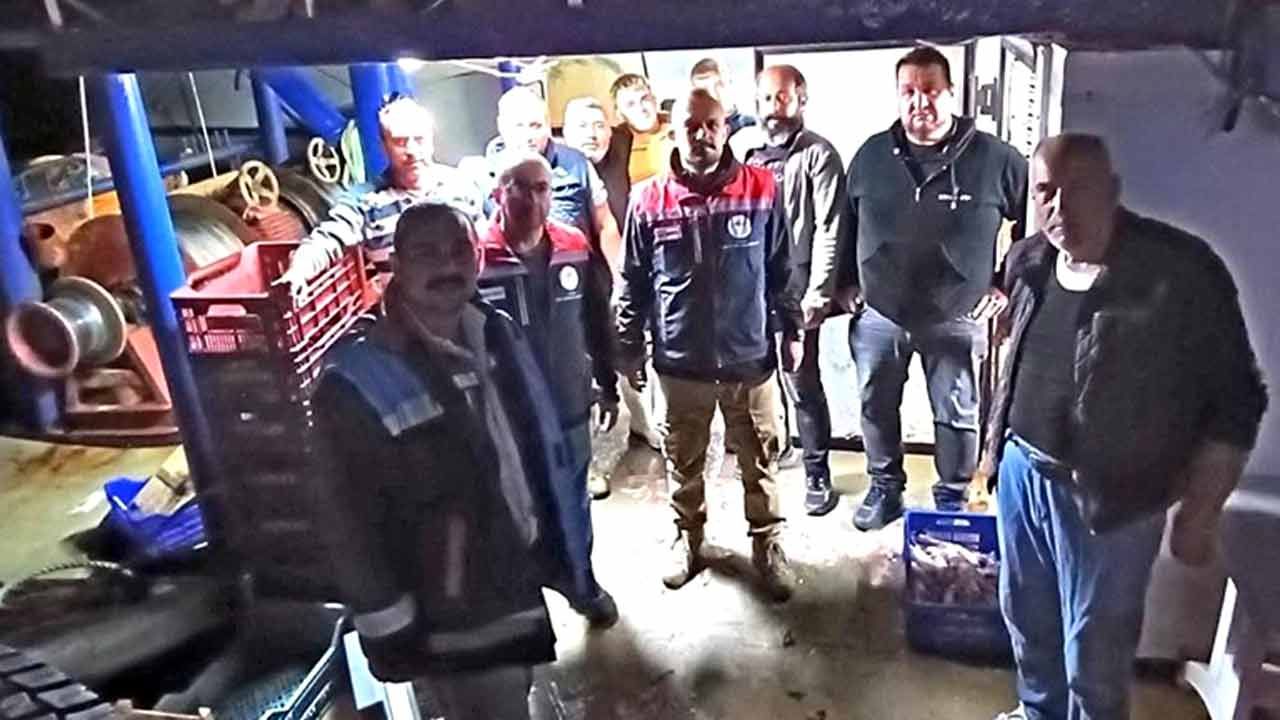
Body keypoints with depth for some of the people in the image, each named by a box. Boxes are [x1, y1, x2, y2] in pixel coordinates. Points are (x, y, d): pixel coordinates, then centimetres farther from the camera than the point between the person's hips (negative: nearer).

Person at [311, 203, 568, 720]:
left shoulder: (497, 336, -1)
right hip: (456, 625, -7)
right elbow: (349, 523, -20)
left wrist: (548, 545, 15)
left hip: (519, 592, 7)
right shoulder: (362, 384, -23)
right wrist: (389, 627, -16)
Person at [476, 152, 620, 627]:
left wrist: (608, 387, 11)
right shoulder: (475, 261, -18)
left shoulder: (576, 249, -5)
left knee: (573, 504, 21)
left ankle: (582, 583, 44)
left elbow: (598, 324, 6)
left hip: (570, 405, 4)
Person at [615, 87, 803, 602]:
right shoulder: (648, 201, -5)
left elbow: (782, 269, 4)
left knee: (759, 462, 13)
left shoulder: (762, 190, -5)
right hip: (680, 361, 1)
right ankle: (687, 539, 39)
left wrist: (791, 329, 4)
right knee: (682, 462, 18)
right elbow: (633, 284, 2)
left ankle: (767, 544, 32)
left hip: (749, 357, 0)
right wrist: (629, 349, 4)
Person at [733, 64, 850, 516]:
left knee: (802, 383, 0)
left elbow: (830, 230, -8)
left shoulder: (818, 155, -3)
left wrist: (818, 294, -13)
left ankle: (817, 474, 15)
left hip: (793, 286, -4)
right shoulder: (739, 147, 9)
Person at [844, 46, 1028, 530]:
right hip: (879, 316, 3)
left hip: (956, 321, -2)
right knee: (877, 408, 15)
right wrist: (847, 282, 10)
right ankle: (884, 487, 36)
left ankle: (952, 497, 31)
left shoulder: (993, 158, -10)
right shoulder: (871, 155, -1)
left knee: (957, 415, 10)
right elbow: (845, 222, 13)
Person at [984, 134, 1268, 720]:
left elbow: (1234, 402, -14)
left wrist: (1199, 515, -12)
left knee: (1094, 653, 9)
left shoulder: (1181, 271, -19)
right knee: (1025, 616, 23)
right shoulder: (1028, 262, -1)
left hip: (1108, 499, -6)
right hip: (1021, 472, 6)